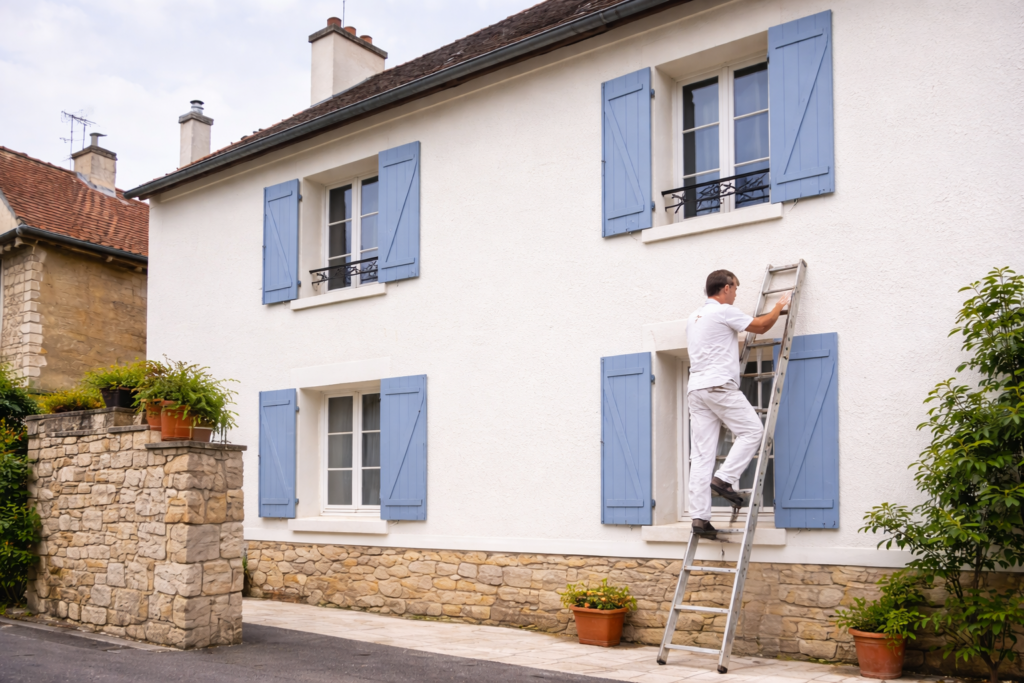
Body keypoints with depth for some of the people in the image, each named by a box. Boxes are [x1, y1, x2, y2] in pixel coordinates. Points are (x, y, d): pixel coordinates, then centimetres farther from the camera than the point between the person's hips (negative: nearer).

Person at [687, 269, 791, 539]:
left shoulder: (693, 318, 24)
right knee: (752, 430, 3)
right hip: (719, 386, -8)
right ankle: (724, 478, -10)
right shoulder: (724, 311, -3)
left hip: (695, 390, 8)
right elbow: (761, 326, 5)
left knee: (701, 455, 2)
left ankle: (699, 516, -3)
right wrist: (780, 305, 21)